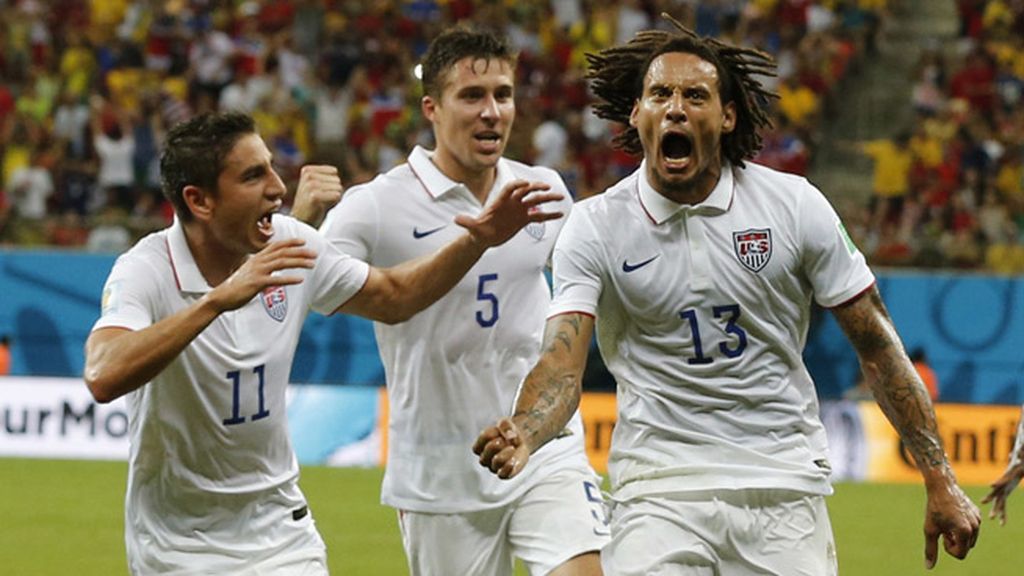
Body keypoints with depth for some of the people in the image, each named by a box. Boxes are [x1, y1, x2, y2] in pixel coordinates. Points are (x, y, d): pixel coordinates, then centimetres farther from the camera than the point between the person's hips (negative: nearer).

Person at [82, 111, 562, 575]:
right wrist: (218, 300, -45)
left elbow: (394, 296, 13)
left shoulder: (292, 246, -5)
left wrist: (478, 239, -2)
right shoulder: (146, 270, -21)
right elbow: (104, 378, -39)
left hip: (280, 530, 4)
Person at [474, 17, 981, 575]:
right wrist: (521, 434, -37)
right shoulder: (594, 227, -3)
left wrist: (939, 481, -1)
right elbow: (562, 362, -13)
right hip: (659, 482, -1)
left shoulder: (795, 204, -1)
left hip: (785, 488, 1)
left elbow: (877, 346, 3)